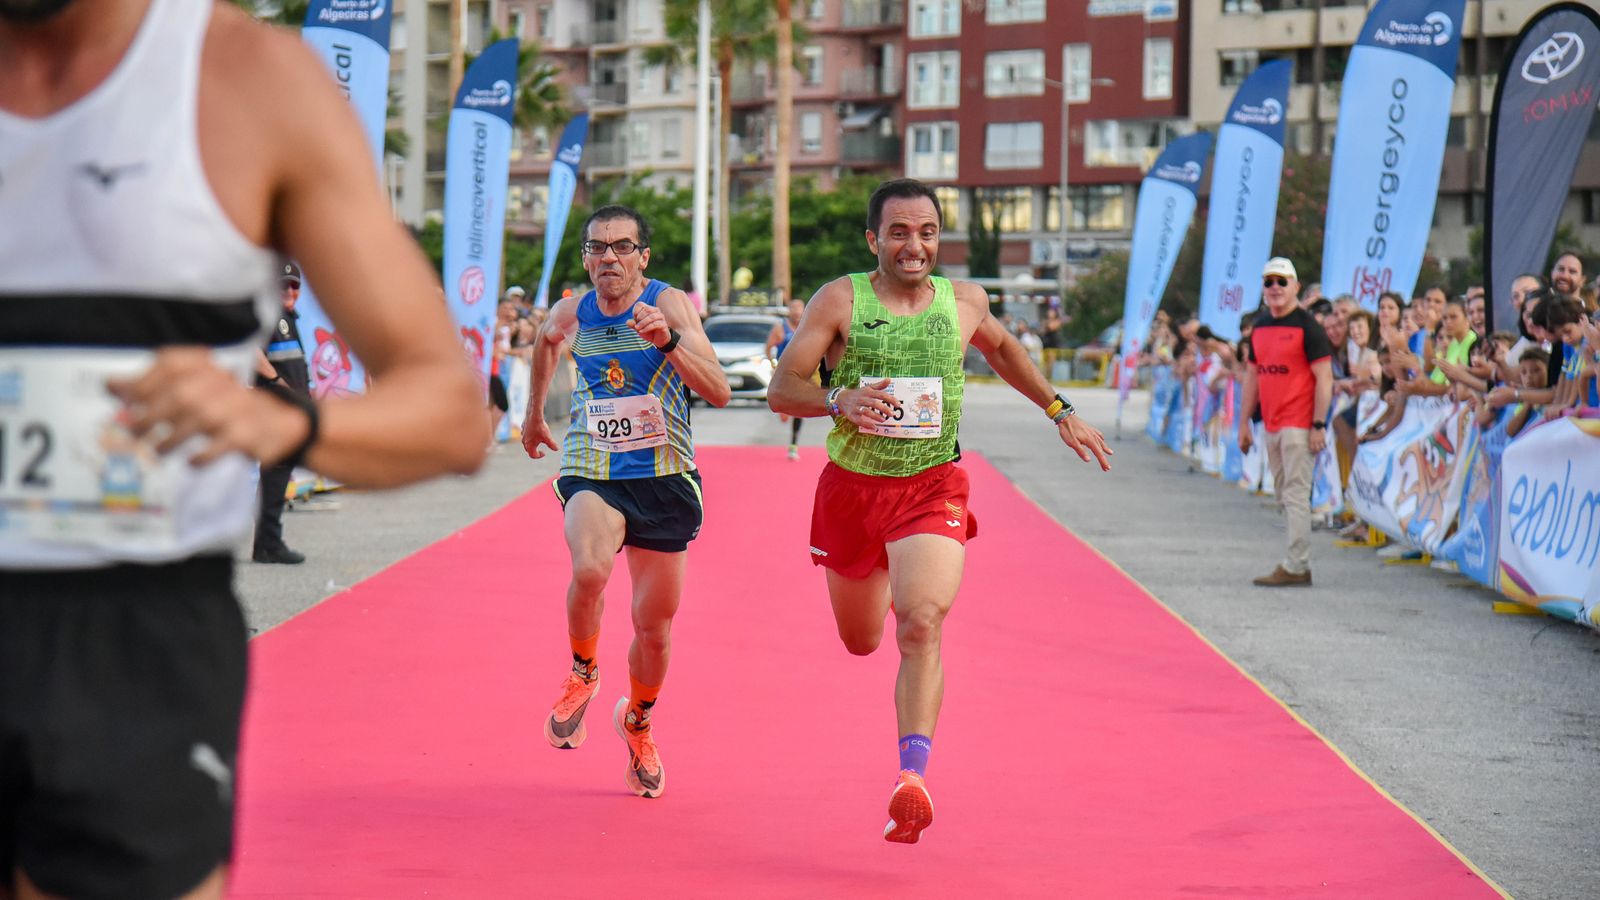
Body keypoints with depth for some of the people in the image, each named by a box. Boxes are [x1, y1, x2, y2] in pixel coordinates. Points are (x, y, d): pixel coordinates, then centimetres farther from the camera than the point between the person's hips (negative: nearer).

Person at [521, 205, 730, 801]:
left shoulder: (669, 303, -10)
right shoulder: (571, 315, 0)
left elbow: (719, 392, -21)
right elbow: (544, 342, 27)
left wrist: (668, 341, -35)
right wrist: (534, 411, 35)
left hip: (664, 478, 0)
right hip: (592, 475, 0)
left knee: (654, 627, 9)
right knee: (589, 569, -32)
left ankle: (637, 724, 40)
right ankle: (582, 673, -2)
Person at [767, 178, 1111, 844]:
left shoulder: (962, 302, 1)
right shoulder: (840, 301, -6)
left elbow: (1003, 348, 24)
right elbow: (781, 390, -9)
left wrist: (1060, 413, 23)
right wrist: (838, 400, -28)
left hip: (933, 488, -1)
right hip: (851, 488, 1)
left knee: (921, 627, -24)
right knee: (861, 640, 19)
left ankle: (912, 777, -29)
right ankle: (884, 582, 57)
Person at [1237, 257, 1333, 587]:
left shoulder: (1306, 325, -9)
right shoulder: (1260, 325, 14)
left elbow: (1324, 377, -12)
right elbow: (1252, 374, 20)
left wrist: (1319, 424, -18)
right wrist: (1244, 422, 17)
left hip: (1299, 424, -8)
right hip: (1272, 424, 8)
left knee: (1296, 493, -10)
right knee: (1284, 495, 10)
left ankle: (1296, 566, -10)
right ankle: (1299, 563, 14)